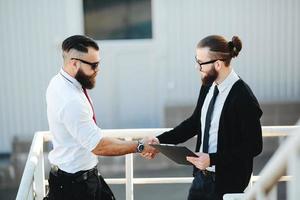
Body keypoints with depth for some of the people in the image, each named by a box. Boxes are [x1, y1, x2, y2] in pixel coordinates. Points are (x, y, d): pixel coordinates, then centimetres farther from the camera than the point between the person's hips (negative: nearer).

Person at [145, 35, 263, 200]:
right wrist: (161, 141, 2)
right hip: (201, 174, 7)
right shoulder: (208, 86, 0)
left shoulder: (243, 98, -20)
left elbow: (254, 146, -17)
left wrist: (213, 159, -22)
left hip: (226, 181, -7)